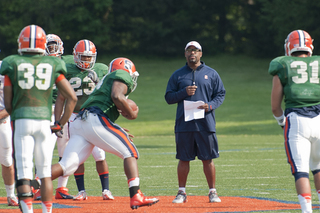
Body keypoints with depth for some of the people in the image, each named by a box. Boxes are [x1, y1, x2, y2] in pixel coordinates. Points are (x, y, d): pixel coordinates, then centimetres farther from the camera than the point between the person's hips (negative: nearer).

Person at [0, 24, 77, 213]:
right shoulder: (52, 66, 8)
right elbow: (72, 97, 4)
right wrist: (61, 124, 10)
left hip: (21, 120, -2)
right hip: (44, 121, 2)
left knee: (23, 170, -4)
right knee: (45, 172, 11)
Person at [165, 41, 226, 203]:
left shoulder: (211, 74, 9)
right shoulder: (177, 75, 10)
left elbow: (220, 94, 8)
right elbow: (169, 97, 7)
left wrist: (210, 106, -10)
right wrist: (184, 92, -10)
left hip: (205, 123, -1)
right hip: (184, 124, 1)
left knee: (208, 159, 1)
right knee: (184, 159, 3)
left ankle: (212, 192, 9)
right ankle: (182, 192, 12)